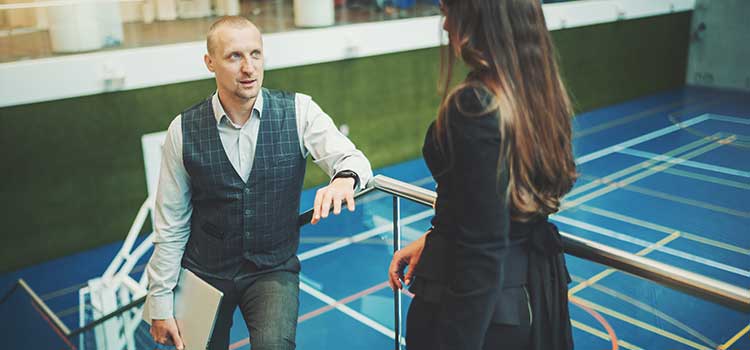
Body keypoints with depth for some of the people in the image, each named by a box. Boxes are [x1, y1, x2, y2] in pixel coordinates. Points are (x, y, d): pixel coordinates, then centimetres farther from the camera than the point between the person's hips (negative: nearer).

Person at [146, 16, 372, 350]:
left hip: (274, 270, -1)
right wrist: (160, 303, -1)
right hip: (204, 272, 1)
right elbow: (170, 226, -3)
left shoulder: (298, 112, -9)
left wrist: (344, 179, -45)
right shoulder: (183, 130, -8)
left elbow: (353, 159, -20)